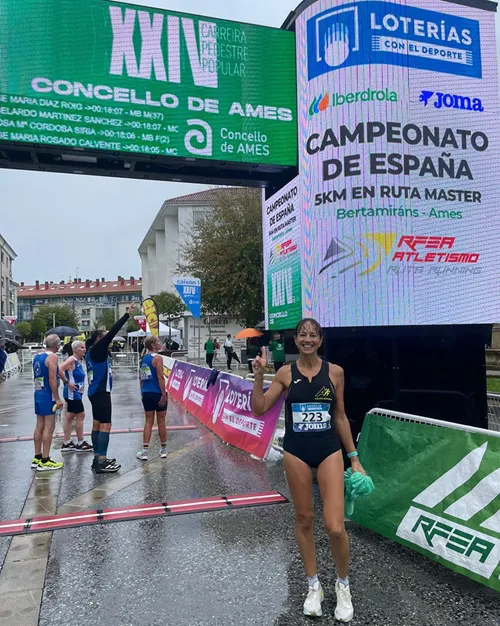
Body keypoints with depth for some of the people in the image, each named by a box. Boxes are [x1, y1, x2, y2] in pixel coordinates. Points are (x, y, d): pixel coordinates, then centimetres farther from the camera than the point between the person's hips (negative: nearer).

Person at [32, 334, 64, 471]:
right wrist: (57, 398, -17)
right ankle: (45, 461, -4)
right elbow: (52, 379, -19)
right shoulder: (52, 356, -13)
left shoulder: (37, 356, 13)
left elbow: (36, 377, 18)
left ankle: (37, 458, 21)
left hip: (38, 393, 9)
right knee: (49, 427, -5)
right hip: (48, 395, -9)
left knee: (40, 426, 14)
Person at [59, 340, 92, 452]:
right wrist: (67, 382, -22)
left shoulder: (79, 361, 12)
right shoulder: (72, 360, -15)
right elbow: (59, 370, -28)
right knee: (80, 416, -3)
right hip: (72, 393, -9)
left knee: (70, 417, 12)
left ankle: (66, 443, 18)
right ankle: (80, 443, 6)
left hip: (77, 393, 9)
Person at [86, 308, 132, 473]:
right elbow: (112, 332, -18)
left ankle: (97, 459, 19)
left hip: (96, 392, 10)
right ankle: (101, 463, -11)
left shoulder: (92, 352, 11)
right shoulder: (97, 350, -13)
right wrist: (127, 314, -17)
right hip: (101, 392, -10)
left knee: (97, 424, 12)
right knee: (105, 425, -10)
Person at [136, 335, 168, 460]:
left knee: (148, 421, 10)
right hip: (157, 393, -6)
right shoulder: (157, 358, -12)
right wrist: (164, 394, -16)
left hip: (146, 393, 6)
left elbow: (141, 377, 15)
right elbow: (160, 377, -18)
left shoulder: (143, 358, 10)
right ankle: (163, 450, 18)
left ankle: (145, 451, 5)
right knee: (161, 421, 6)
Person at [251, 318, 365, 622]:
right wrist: (259, 376, -17)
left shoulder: (335, 371, -1)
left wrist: (354, 457, 7)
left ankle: (343, 585, 22)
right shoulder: (286, 373, -2)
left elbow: (340, 417, 6)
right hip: (296, 452, 1)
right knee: (304, 520, 12)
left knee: (335, 527, -7)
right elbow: (259, 409, -5)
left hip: (329, 451, 0)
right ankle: (314, 586, 33)